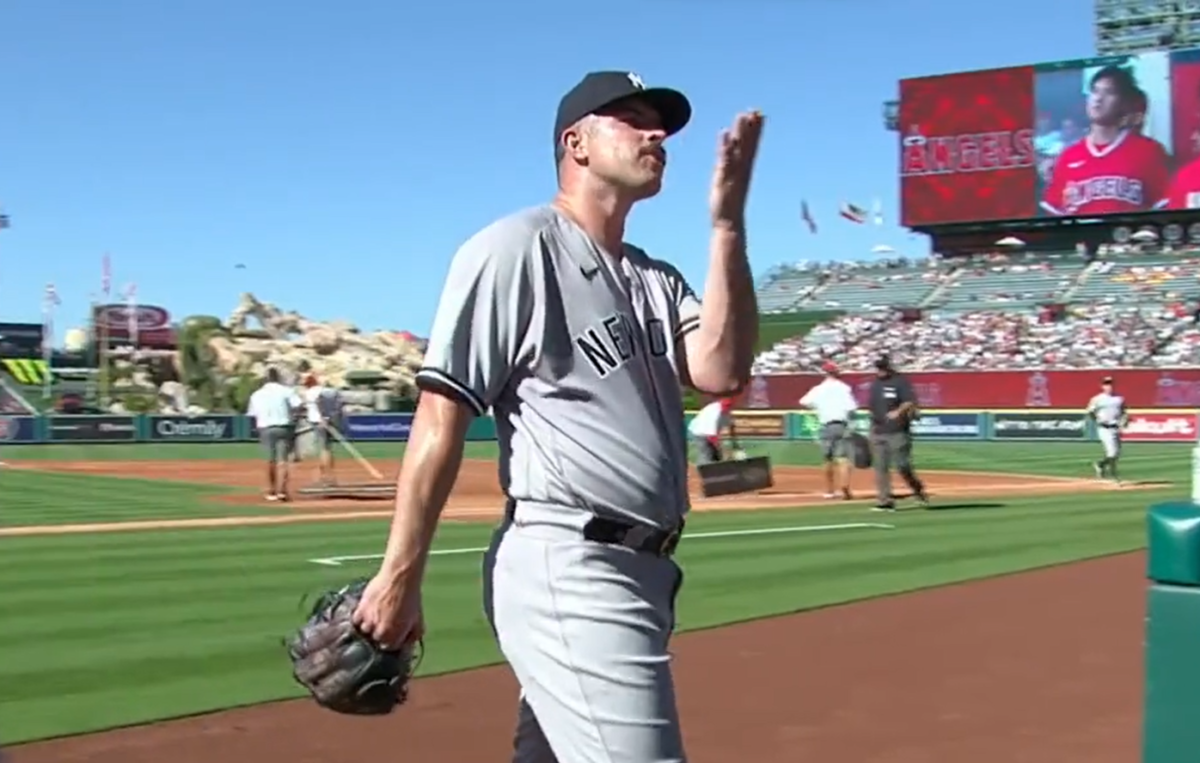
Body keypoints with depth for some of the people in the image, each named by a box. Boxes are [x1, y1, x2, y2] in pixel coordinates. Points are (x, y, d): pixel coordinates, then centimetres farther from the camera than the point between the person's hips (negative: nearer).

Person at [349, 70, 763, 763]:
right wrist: (400, 577, -14)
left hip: (643, 572, 9)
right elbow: (440, 420, -10)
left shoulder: (658, 281, 19)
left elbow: (721, 373, -1)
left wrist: (727, 224, -5)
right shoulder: (517, 248, -5)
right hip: (566, 570, -9)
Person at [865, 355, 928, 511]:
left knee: (902, 465, -6)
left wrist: (898, 411, -33)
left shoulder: (900, 381, -5)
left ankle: (918, 490, 16)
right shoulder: (874, 384, 15)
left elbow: (910, 402, -16)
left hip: (897, 432, -6)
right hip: (878, 432, 6)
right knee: (880, 467, 2)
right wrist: (872, 428, 19)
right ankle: (885, 501, 5)